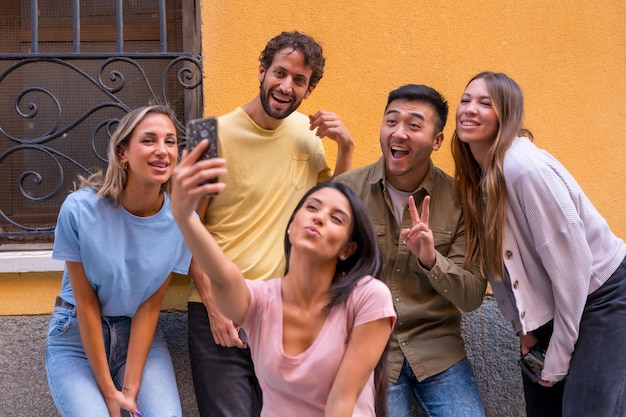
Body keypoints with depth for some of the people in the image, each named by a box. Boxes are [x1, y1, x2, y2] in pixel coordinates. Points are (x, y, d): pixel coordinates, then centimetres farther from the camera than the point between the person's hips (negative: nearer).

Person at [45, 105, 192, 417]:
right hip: (78, 336, -1)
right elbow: (86, 303, -14)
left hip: (139, 333, 2)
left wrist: (131, 388, -12)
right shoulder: (80, 209, -20)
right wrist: (108, 390, -13)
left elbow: (150, 306, -9)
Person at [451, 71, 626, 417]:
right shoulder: (475, 175, -1)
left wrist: (559, 355, -18)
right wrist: (523, 328, 2)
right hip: (547, 307, 8)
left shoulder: (525, 168, -25)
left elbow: (571, 262, -24)